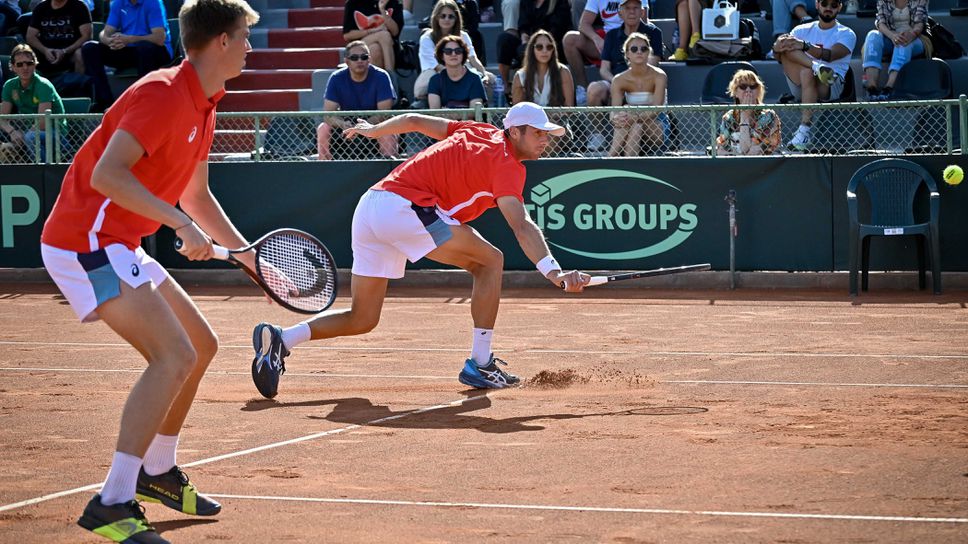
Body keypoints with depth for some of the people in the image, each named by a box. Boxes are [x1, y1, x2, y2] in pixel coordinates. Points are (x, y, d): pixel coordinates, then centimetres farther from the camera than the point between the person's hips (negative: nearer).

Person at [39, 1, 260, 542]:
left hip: (118, 247, 10)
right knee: (174, 356, -20)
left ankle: (158, 472, 30)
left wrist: (248, 254, 21)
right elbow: (106, 175, -27)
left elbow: (196, 196, 26)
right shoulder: (163, 94, -18)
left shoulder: (203, 107, 14)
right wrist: (182, 225, -30)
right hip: (83, 240, -10)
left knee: (202, 345, 18)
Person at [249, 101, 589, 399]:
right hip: (405, 207, -9)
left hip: (369, 207, 9)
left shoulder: (478, 132, 20)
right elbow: (521, 226, -19)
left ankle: (280, 339, 0)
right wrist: (554, 273, -29)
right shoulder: (507, 163, -4)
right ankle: (480, 364, -2)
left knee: (361, 320, 13)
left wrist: (373, 130, 46)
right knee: (489, 261, -2)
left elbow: (414, 121, 28)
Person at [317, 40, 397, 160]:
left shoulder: (380, 77, -17)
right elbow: (328, 113, -19)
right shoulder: (337, 78, -12)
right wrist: (343, 124, -42)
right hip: (347, 122, 2)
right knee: (323, 129, -23)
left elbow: (384, 112, -24)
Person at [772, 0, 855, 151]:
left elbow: (831, 55, -12)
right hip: (800, 87, 3)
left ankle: (805, 130, -44)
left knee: (807, 73, -38)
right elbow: (779, 58, 4)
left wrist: (805, 46, -27)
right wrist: (777, 48, -21)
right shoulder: (802, 30, 20)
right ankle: (816, 67, -37)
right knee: (787, 48, -17)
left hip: (831, 86, -3)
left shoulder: (846, 34, 10)